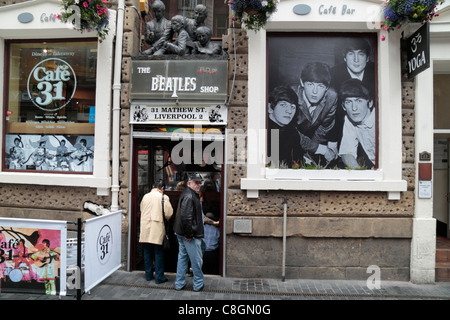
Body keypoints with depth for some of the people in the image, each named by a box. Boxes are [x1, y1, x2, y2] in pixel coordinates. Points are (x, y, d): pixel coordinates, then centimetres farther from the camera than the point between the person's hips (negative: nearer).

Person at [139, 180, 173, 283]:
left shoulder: (145, 196, 5)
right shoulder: (163, 197, -9)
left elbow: (141, 210, 15)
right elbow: (168, 213, -11)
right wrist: (166, 218, 10)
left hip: (145, 229, 4)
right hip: (157, 229, -4)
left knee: (147, 253, 14)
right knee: (158, 253, 5)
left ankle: (148, 275, 24)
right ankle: (159, 277, 10)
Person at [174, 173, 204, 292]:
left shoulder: (188, 194, 15)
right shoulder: (189, 196, -19)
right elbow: (186, 217, -27)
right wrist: (189, 235, -20)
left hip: (181, 233, 10)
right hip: (191, 236, -10)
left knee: (182, 257, 17)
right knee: (196, 260, 3)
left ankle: (179, 284, 27)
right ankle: (198, 285, 17)